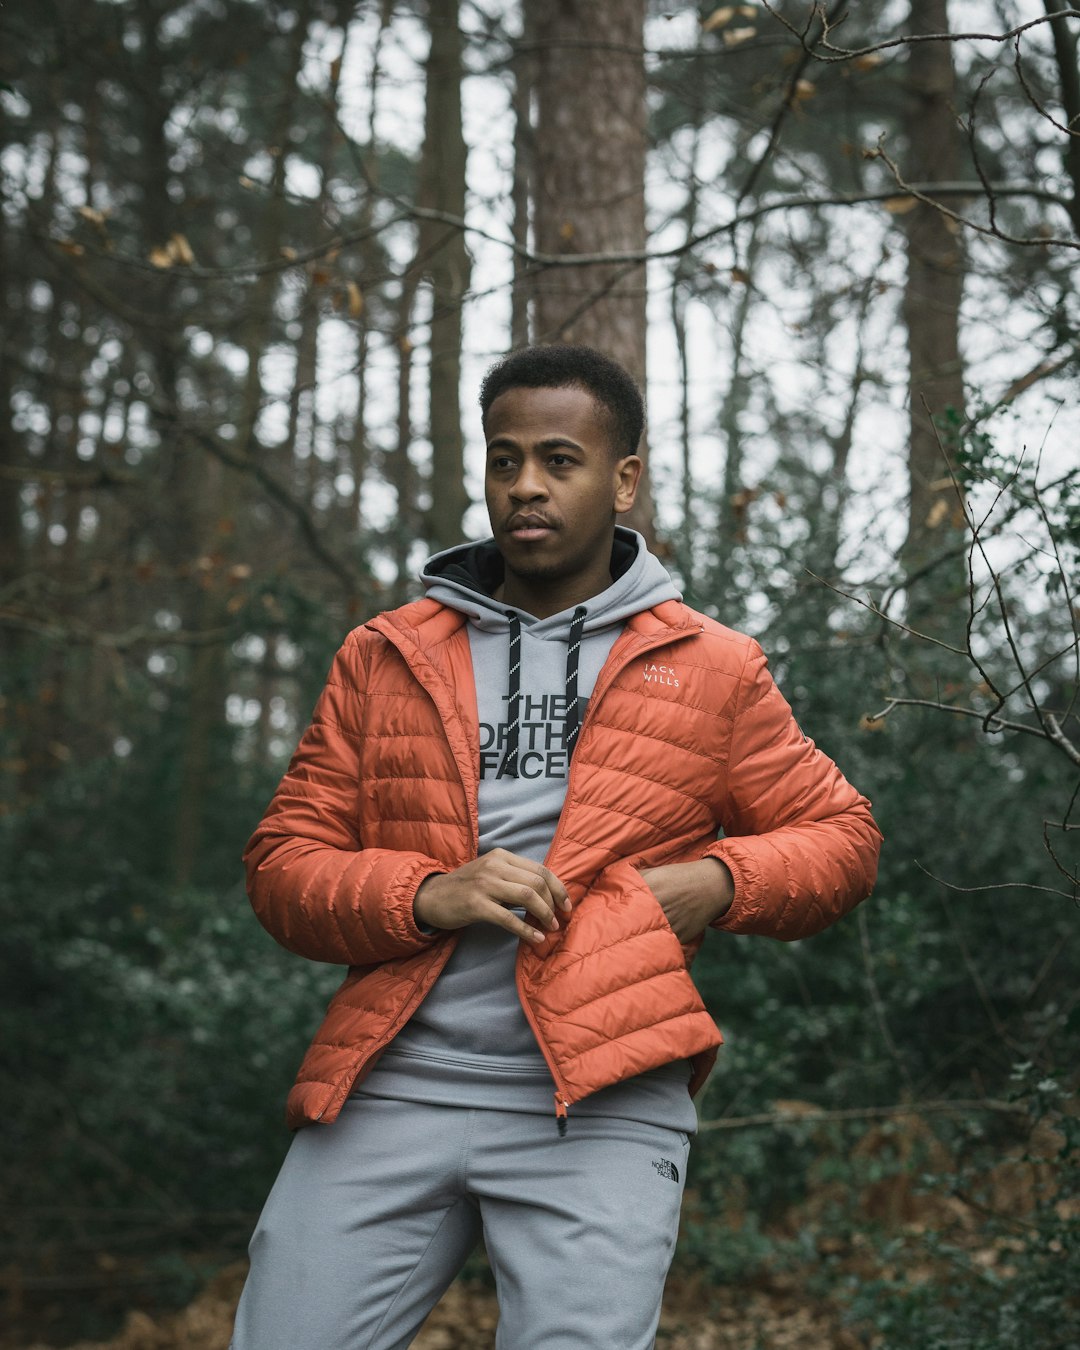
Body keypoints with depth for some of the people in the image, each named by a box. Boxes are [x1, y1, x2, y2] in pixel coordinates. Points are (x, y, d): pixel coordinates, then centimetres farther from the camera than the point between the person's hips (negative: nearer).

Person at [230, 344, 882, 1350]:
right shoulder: (382, 657, 14)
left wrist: (717, 882, -4)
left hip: (600, 1100, -1)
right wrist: (426, 896, -9)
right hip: (390, 1081, 2)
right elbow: (284, 862, 10)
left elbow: (841, 835, 17)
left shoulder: (710, 670, 12)